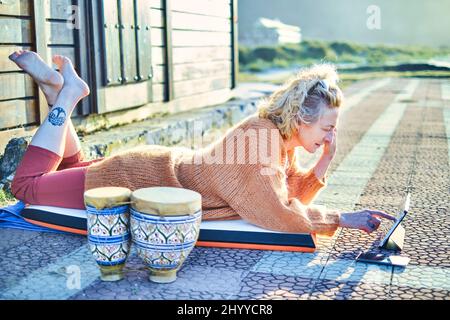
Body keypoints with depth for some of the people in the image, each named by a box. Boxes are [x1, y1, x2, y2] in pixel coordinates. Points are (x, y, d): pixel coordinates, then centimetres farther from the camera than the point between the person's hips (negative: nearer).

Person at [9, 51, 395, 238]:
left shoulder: (284, 137, -3)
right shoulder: (260, 136, -31)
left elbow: (293, 195, 4)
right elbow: (280, 216, -34)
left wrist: (325, 162, -10)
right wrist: (343, 218, -26)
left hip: (169, 166, 8)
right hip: (141, 179, -8)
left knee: (70, 168, 29)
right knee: (26, 185, 3)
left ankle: (62, 88, 24)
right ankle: (66, 94, 9)